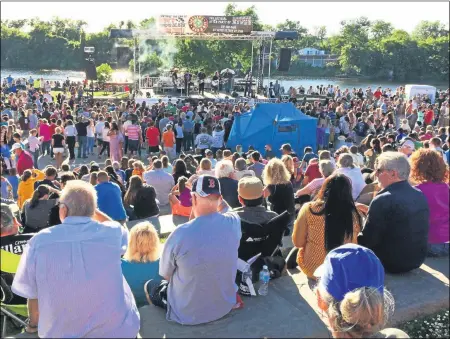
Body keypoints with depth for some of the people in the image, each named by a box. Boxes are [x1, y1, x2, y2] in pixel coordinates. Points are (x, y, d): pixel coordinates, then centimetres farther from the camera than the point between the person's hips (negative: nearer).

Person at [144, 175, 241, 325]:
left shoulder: (180, 233, -29)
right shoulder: (233, 222, -19)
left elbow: (165, 274, -8)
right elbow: (223, 207, 10)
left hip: (188, 314, -4)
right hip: (226, 306, 4)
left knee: (150, 285, 23)